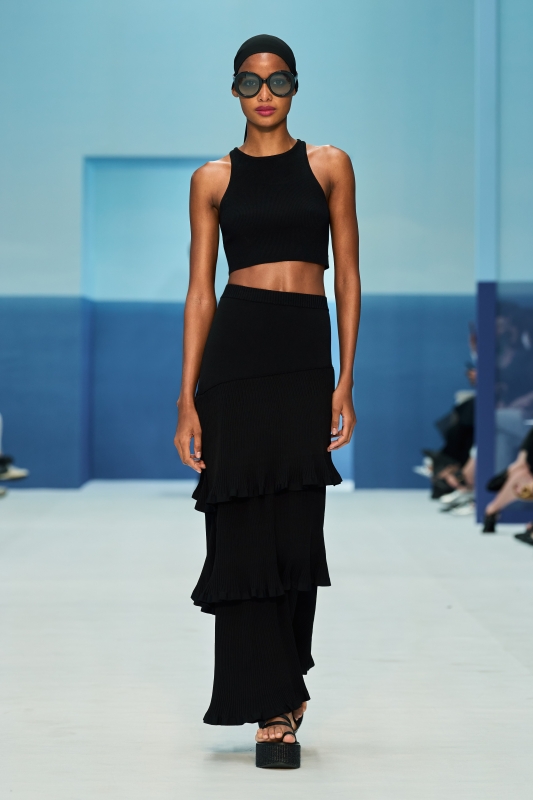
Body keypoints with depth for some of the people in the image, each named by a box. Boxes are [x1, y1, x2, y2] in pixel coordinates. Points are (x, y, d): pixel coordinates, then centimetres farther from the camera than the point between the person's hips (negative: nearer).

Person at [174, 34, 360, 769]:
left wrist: (346, 382, -1)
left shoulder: (329, 166, 10)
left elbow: (348, 275, 7)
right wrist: (188, 401, -1)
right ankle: (274, 707, 5)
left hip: (306, 357, 0)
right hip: (235, 352, 0)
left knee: (297, 529, 0)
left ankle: (281, 689, 22)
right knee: (245, 526, -3)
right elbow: (200, 292, 7)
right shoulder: (213, 179, 9)